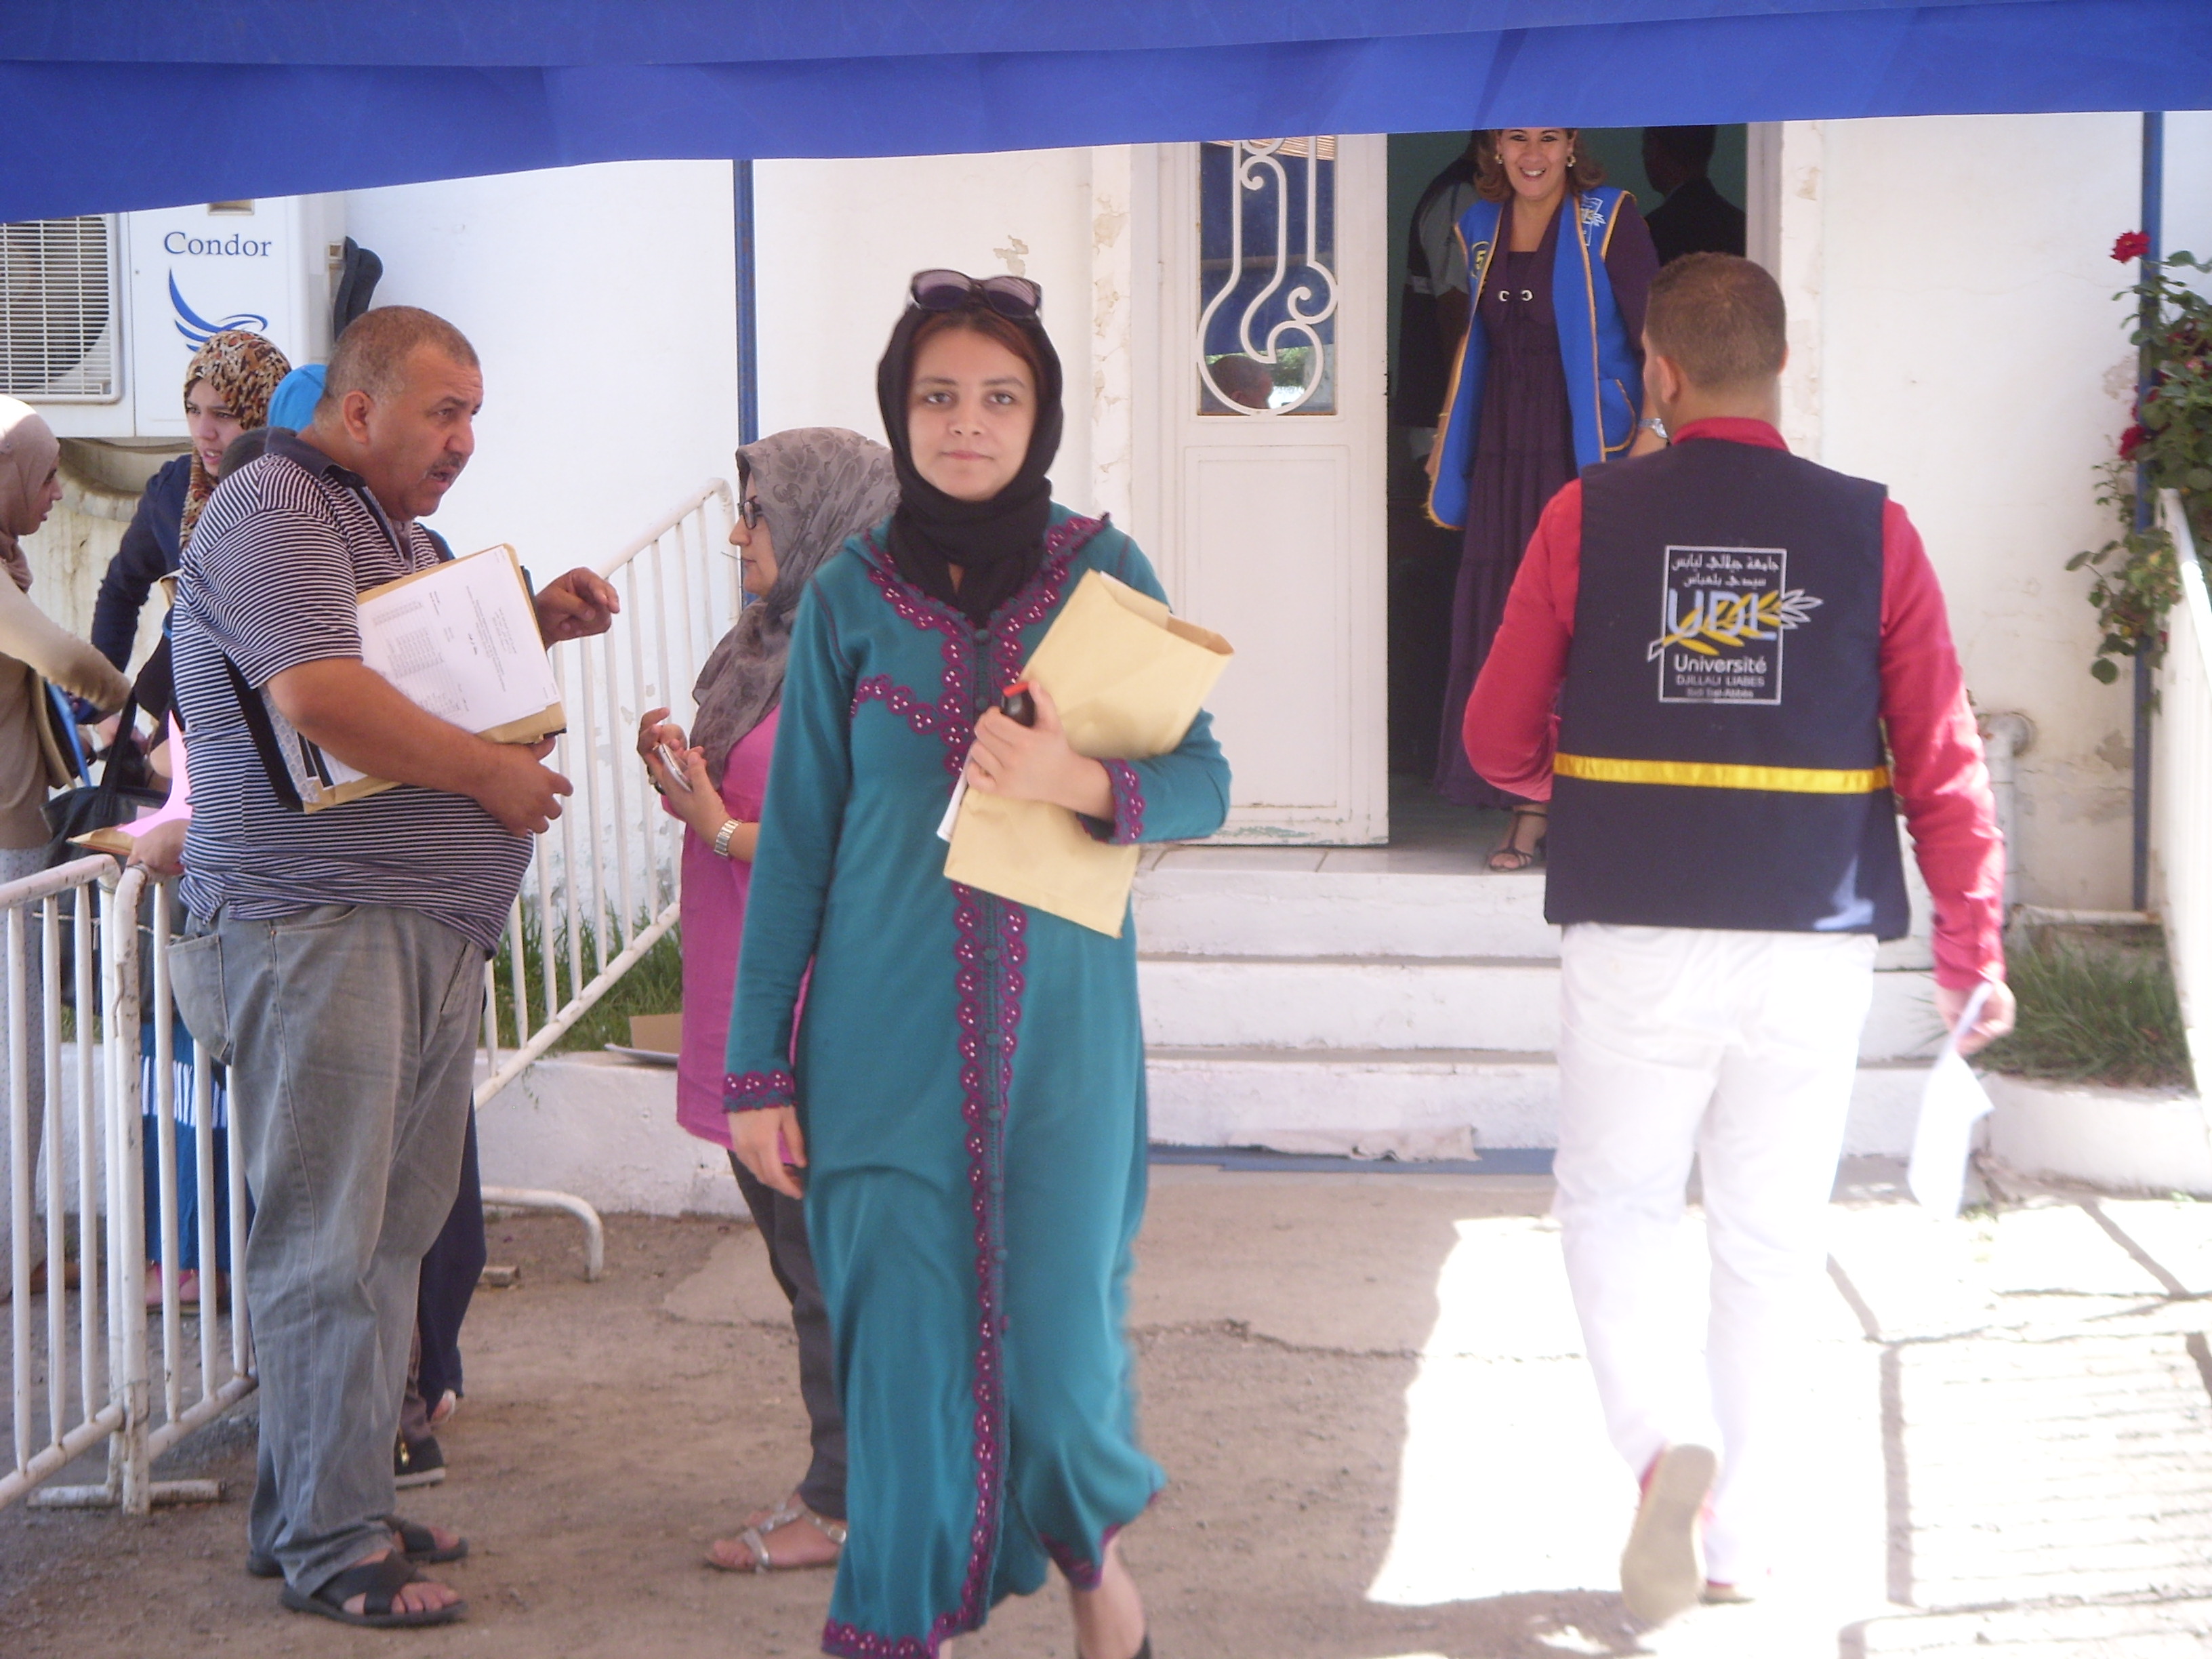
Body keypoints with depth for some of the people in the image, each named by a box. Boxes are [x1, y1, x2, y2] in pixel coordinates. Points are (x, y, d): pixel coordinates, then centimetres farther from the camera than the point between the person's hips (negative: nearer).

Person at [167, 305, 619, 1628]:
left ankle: (318, 1508, 21)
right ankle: (331, 1546, 2)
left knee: (395, 1234, 12)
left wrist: (536, 623, 15)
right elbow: (319, 695, -24)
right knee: (330, 1249, -5)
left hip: (432, 935, 10)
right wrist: (493, 773, -15)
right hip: (316, 929, -10)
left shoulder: (397, 529, 22)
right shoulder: (274, 512, -10)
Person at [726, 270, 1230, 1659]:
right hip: (884, 1036, 1)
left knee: (1057, 1336, -1)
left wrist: (1085, 785, -20)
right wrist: (757, 1065, 3)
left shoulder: (1105, 571, 3)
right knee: (903, 1348, 0)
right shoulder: (850, 596, 5)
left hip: (1059, 1028, 0)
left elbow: (1206, 782, 1)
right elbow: (795, 840, 6)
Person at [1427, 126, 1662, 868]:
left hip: (1588, 450, -5)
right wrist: (1447, 441, 22)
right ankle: (1528, 812, 4)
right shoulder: (1479, 229, 13)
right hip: (1504, 457, 5)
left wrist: (1654, 429, -15)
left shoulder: (1609, 220, -2)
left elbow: (1654, 332, -6)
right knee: (1505, 621, 0)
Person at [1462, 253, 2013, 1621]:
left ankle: (1669, 1444, -8)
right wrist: (1974, 948, 5)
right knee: (1771, 1250, 13)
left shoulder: (1590, 519, -4)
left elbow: (1499, 742, 2)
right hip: (1812, 949, 1)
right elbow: (1944, 764, -5)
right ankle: (1740, 1544, 21)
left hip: (1635, 942, -1)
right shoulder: (1872, 531, -3)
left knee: (1613, 1212, 16)